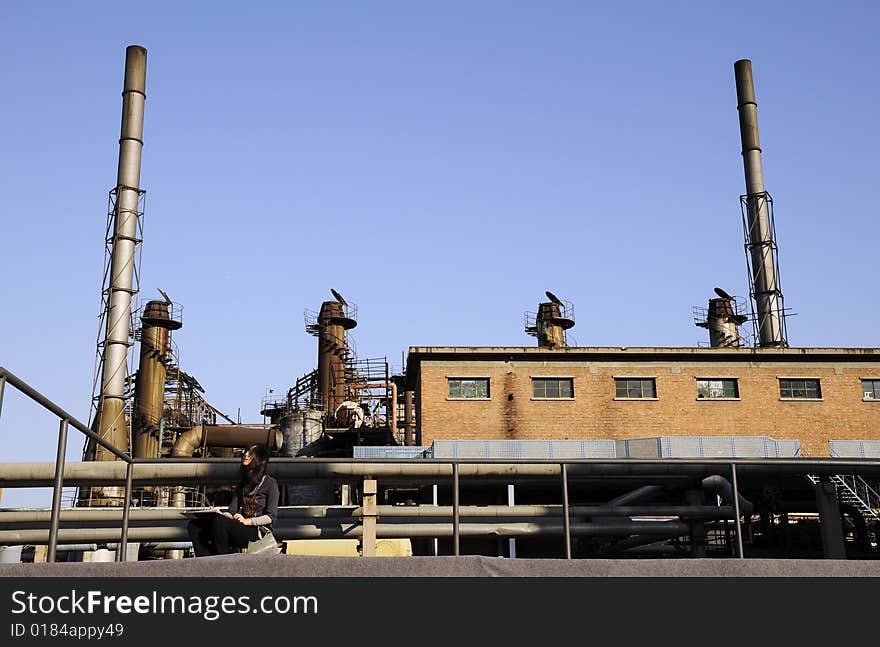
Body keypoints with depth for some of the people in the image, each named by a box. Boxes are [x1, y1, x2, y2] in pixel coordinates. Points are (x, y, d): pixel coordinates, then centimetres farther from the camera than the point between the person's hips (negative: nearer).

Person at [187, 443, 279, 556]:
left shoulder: (270, 483, 1)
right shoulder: (242, 484, 22)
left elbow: (271, 517, -6)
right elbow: (232, 513, 13)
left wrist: (248, 521, -19)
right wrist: (220, 514, -8)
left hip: (259, 530, -7)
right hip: (240, 528, 7)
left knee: (219, 522, -32)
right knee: (194, 526, -9)